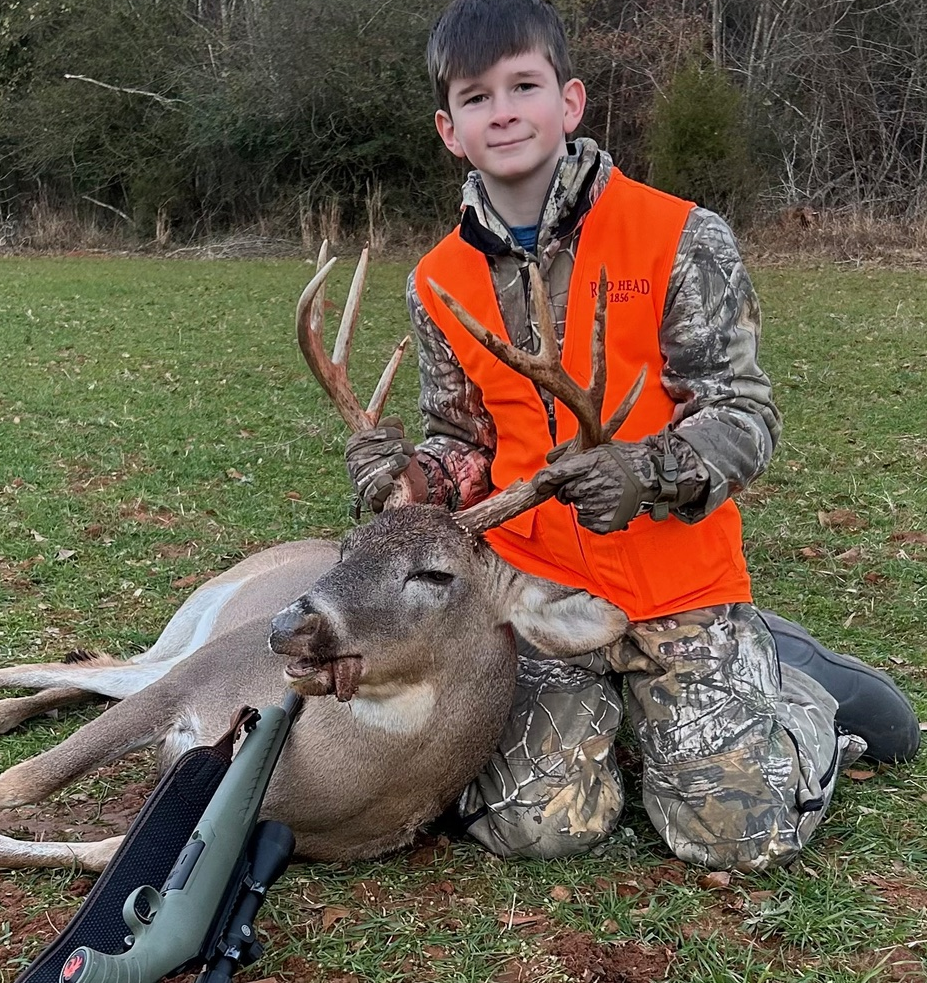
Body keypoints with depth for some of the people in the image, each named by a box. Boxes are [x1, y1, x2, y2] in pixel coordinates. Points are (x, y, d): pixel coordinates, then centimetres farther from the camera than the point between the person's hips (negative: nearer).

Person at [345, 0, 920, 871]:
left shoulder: (679, 240, -9)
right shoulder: (439, 285, 3)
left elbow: (744, 414, -10)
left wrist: (649, 472, -29)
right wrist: (418, 475, -11)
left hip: (679, 585, -2)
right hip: (535, 587, 3)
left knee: (742, 834, -9)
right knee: (536, 825, -11)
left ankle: (787, 680, 24)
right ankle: (602, 697, 21)